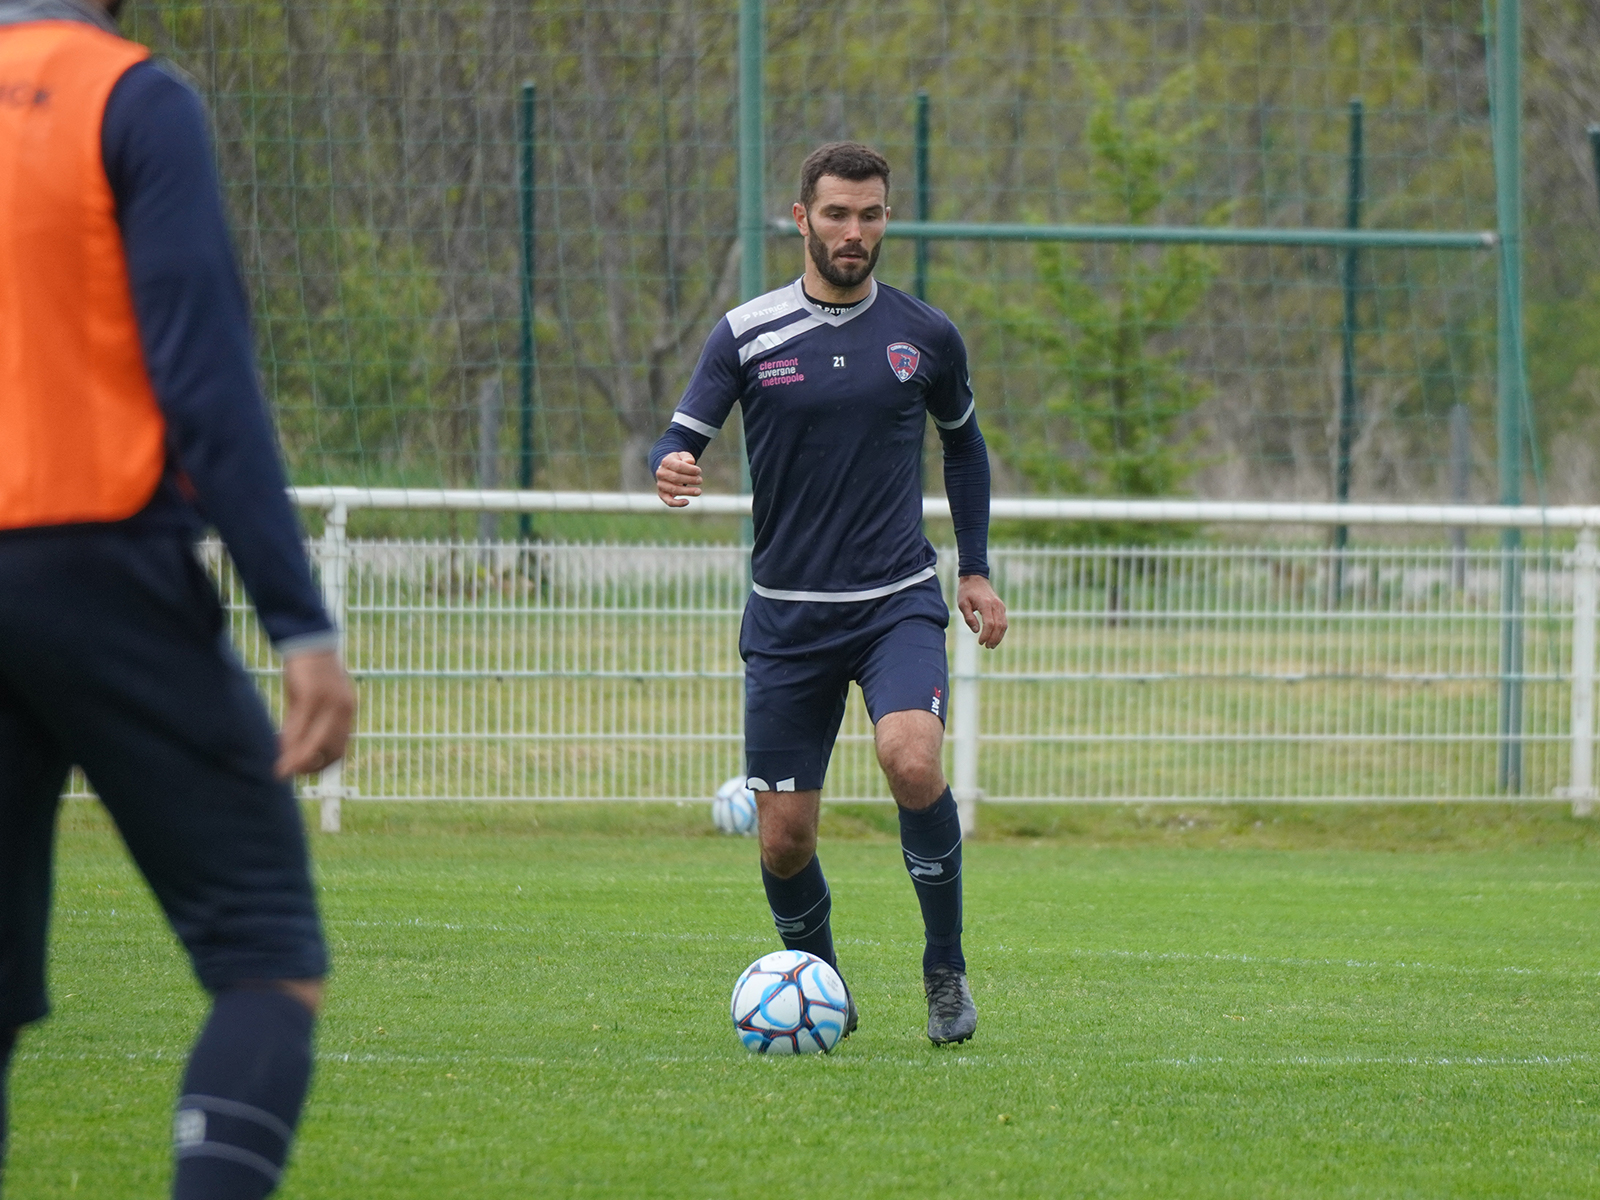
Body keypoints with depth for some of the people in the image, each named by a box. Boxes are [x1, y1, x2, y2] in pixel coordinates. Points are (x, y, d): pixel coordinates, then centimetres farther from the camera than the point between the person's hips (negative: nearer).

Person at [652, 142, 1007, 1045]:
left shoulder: (926, 336, 3)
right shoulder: (748, 334, -2)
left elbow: (963, 443, 20)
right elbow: (682, 438, -4)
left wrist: (978, 570, 15)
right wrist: (672, 468, -29)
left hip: (899, 602, -1)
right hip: (788, 614, 1)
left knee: (913, 762, -27)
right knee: (785, 838, 0)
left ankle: (947, 971, -9)